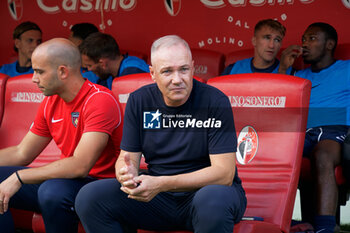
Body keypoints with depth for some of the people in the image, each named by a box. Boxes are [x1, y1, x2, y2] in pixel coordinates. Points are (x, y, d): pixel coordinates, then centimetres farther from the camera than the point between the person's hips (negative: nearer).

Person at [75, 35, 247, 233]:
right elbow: (128, 158, 4)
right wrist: (127, 174, -23)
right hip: (158, 196, 4)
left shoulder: (215, 101, -11)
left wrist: (163, 184, -28)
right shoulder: (139, 101, 2)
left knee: (213, 201, -40)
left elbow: (224, 173, -17)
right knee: (89, 197, -17)